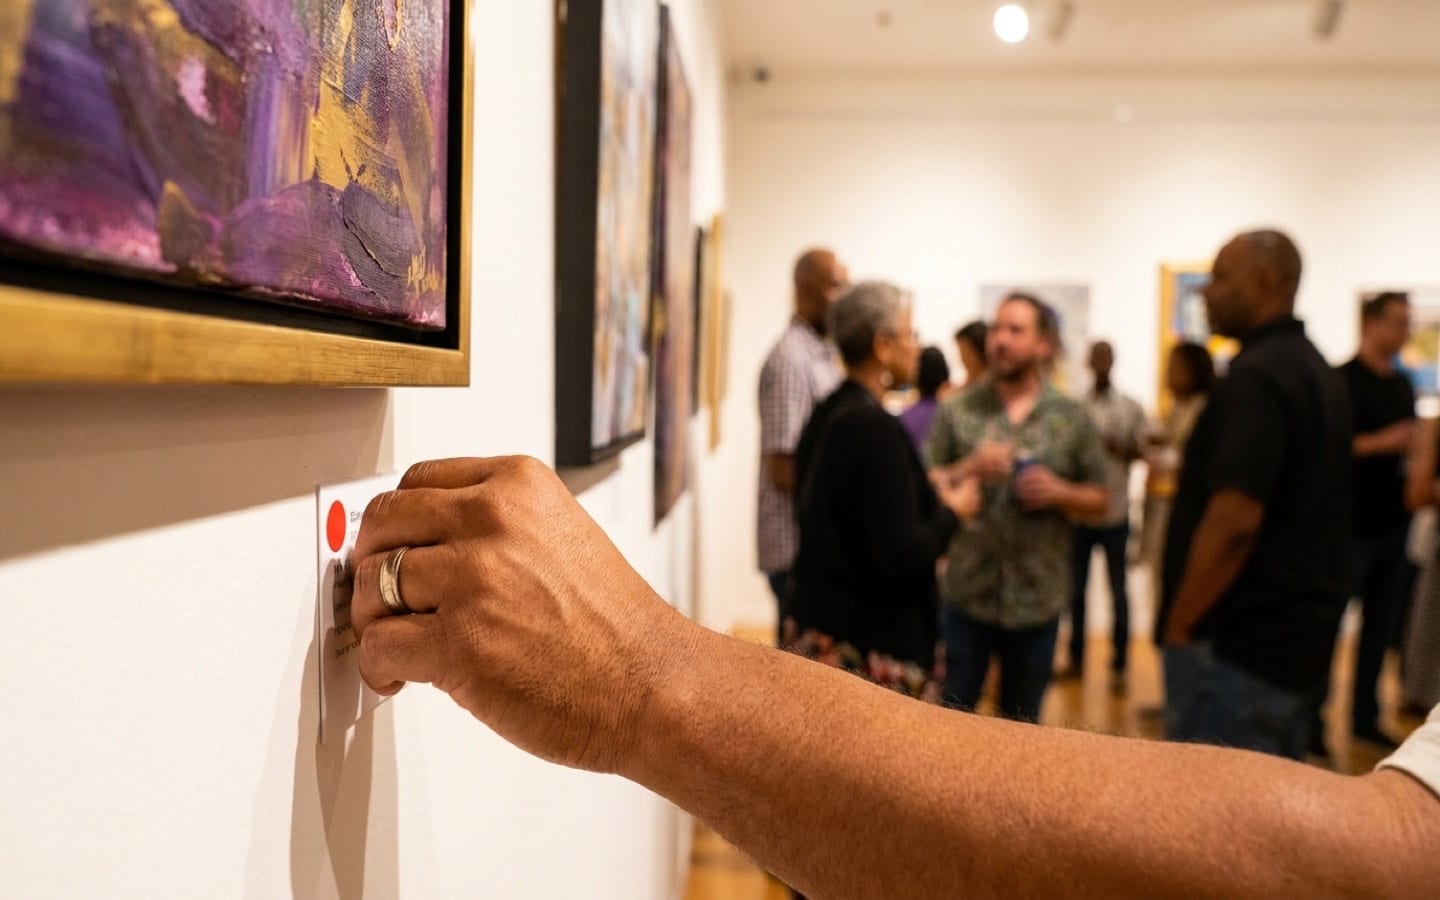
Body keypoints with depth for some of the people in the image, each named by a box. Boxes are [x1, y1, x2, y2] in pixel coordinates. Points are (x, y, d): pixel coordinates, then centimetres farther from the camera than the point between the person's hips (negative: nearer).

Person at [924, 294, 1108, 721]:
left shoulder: (1073, 418, 2)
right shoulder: (956, 411, -1)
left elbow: (1099, 499, 6)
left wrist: (1060, 492, -14)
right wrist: (968, 470, -18)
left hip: (1039, 598, 1)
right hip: (966, 593, -1)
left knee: (1022, 722, 17)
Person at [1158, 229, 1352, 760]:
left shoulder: (1257, 376, -18)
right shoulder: (1316, 371, 13)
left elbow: (1233, 521, -25)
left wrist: (1179, 625, -16)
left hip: (1237, 645, -10)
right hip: (1297, 636, 10)